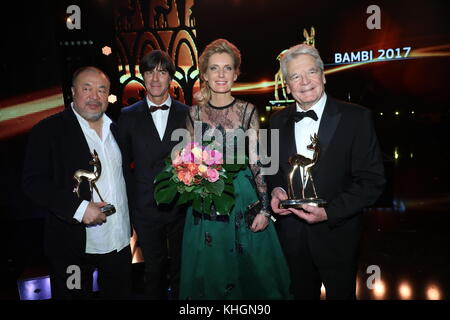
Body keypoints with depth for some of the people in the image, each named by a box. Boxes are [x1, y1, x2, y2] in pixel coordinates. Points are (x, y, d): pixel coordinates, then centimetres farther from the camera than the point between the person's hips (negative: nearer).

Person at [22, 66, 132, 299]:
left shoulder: (114, 129, 9)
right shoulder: (48, 130, -9)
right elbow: (33, 182, -14)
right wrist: (78, 208, -23)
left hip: (120, 241, 5)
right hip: (74, 245, -5)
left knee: (120, 293, 19)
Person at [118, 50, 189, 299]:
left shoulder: (187, 114, -1)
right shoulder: (128, 116, 0)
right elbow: (124, 164, 4)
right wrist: (131, 204, 0)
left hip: (182, 207, 0)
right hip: (146, 210, 0)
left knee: (182, 269, 16)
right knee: (154, 270, 17)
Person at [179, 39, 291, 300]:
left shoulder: (247, 111, -4)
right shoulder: (195, 113, 2)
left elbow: (257, 161, -5)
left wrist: (264, 209, -8)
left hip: (243, 198, -1)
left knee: (247, 270, 13)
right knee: (210, 271, 16)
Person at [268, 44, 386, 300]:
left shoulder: (356, 118, -13)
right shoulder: (278, 121, 0)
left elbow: (372, 180, -13)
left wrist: (329, 212, -22)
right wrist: (276, 189, -10)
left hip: (336, 235, -3)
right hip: (292, 235, 3)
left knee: (341, 293, 20)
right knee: (302, 293, 23)